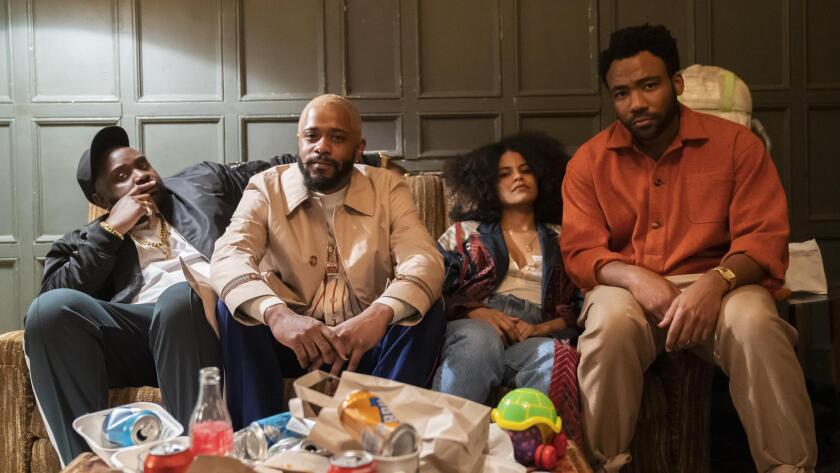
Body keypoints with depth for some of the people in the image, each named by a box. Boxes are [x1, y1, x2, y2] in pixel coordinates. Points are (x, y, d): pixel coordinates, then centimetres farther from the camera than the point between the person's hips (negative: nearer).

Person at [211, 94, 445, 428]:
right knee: (232, 308, -26)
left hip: (365, 340, 0)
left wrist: (380, 314, -41)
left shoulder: (388, 189, -2)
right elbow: (228, 256, -21)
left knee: (426, 312, -25)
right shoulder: (266, 188, -3)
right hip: (289, 337, 0)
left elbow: (424, 260, -17)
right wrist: (276, 314, -43)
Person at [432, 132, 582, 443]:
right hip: (471, 327, -1)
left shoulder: (560, 240, 25)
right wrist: (474, 312, -8)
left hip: (534, 336, 1)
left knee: (557, 358, -36)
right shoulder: (466, 231, 22)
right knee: (481, 339, -39)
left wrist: (541, 329, -6)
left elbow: (574, 308, 15)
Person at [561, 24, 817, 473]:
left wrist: (716, 282, -27)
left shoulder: (737, 143, 1)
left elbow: (766, 238, -5)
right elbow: (580, 252, -1)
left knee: (755, 325, -34)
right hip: (629, 288, 0)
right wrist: (635, 277, -23)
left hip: (718, 285, 0)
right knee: (610, 326, -34)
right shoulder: (589, 161, 4)